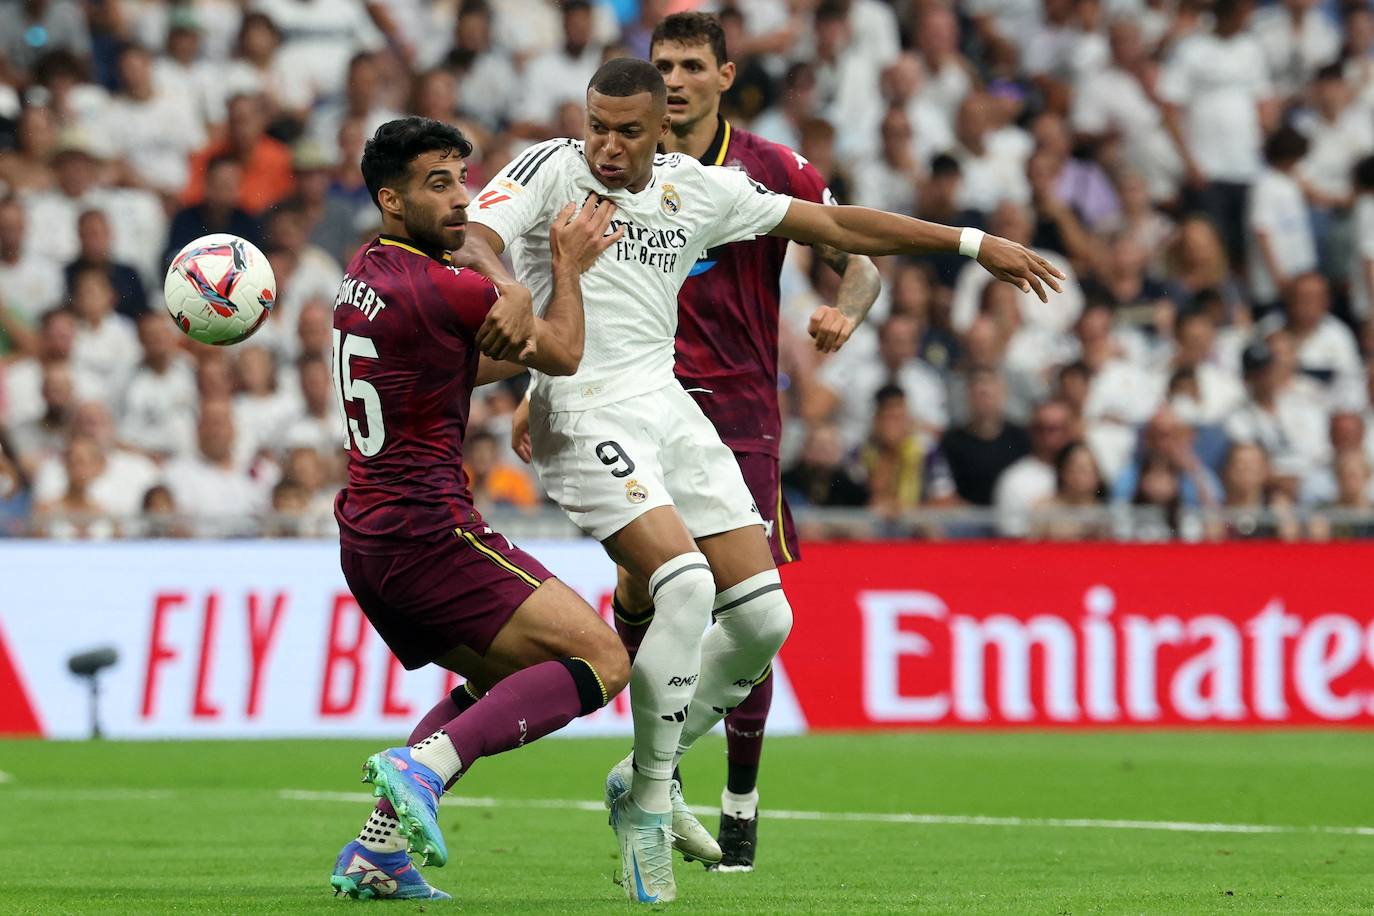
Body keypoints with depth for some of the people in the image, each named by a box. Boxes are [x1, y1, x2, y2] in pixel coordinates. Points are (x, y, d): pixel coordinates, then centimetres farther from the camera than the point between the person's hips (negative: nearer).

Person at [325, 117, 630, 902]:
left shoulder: (367, 273, 13)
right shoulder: (441, 290, -14)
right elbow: (564, 355, 0)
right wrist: (567, 264, 14)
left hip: (367, 537, 10)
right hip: (428, 533, -9)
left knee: (503, 676, 26)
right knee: (600, 661, -10)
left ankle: (376, 851, 14)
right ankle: (422, 767, -23)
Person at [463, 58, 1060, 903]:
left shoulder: (698, 189, 9)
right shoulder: (552, 170, -4)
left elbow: (836, 226, 16)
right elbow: (473, 240, -19)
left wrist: (973, 243, 16)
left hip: (669, 409, 7)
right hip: (585, 413, -7)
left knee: (763, 616, 0)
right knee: (685, 583, -25)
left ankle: (648, 779, 18)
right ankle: (649, 805, -11)